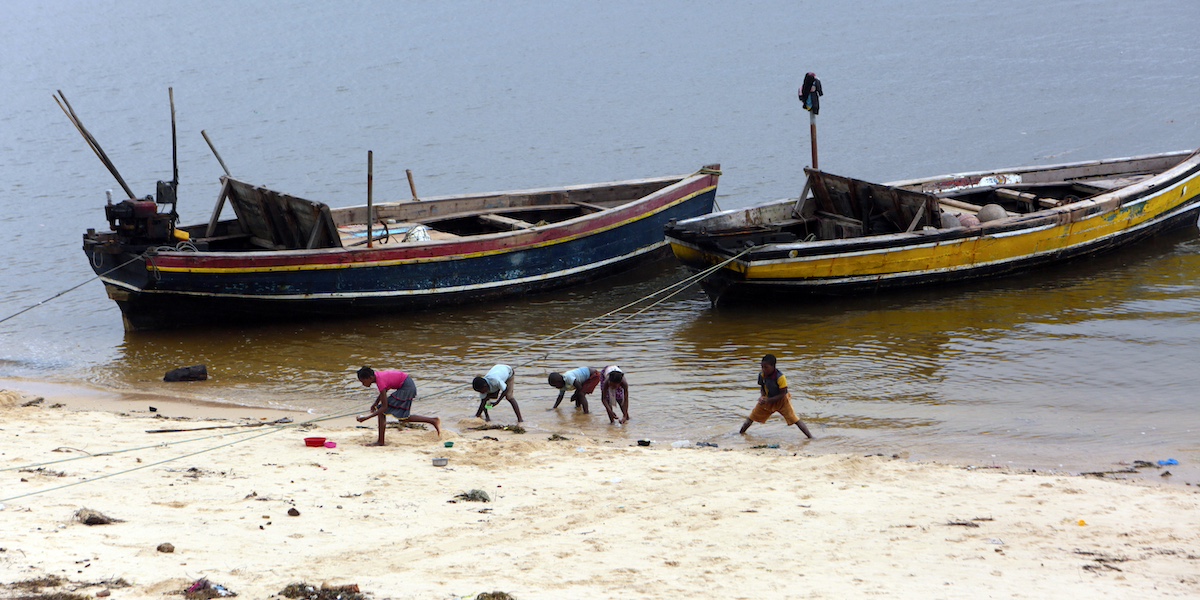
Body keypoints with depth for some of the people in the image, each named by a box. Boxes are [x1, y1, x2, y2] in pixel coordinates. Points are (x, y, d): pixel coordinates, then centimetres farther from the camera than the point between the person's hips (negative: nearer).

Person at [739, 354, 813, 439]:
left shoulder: (780, 377, -29)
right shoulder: (762, 375, -14)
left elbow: (782, 394, -24)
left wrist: (768, 400, -29)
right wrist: (762, 397, -16)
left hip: (781, 401, -5)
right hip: (767, 400, 5)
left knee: (795, 420, -14)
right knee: (751, 418, 9)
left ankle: (811, 437, -13)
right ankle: (740, 434, 30)